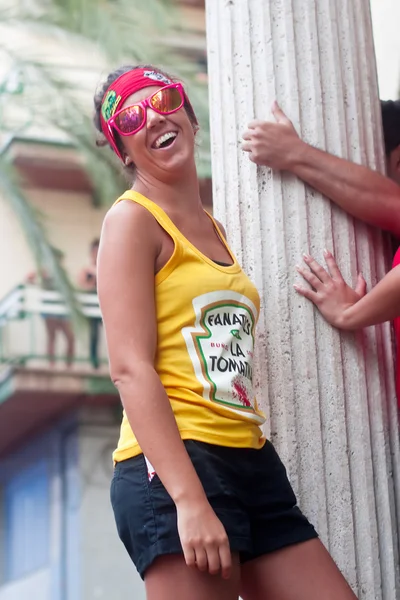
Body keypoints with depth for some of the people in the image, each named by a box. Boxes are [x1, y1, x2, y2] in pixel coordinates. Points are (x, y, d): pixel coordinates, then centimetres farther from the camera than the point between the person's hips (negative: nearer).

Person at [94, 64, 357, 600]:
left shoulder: (214, 229, 22)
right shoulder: (133, 219, -3)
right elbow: (131, 369, -13)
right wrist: (189, 501, -22)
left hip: (253, 463, 8)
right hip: (173, 464, -8)